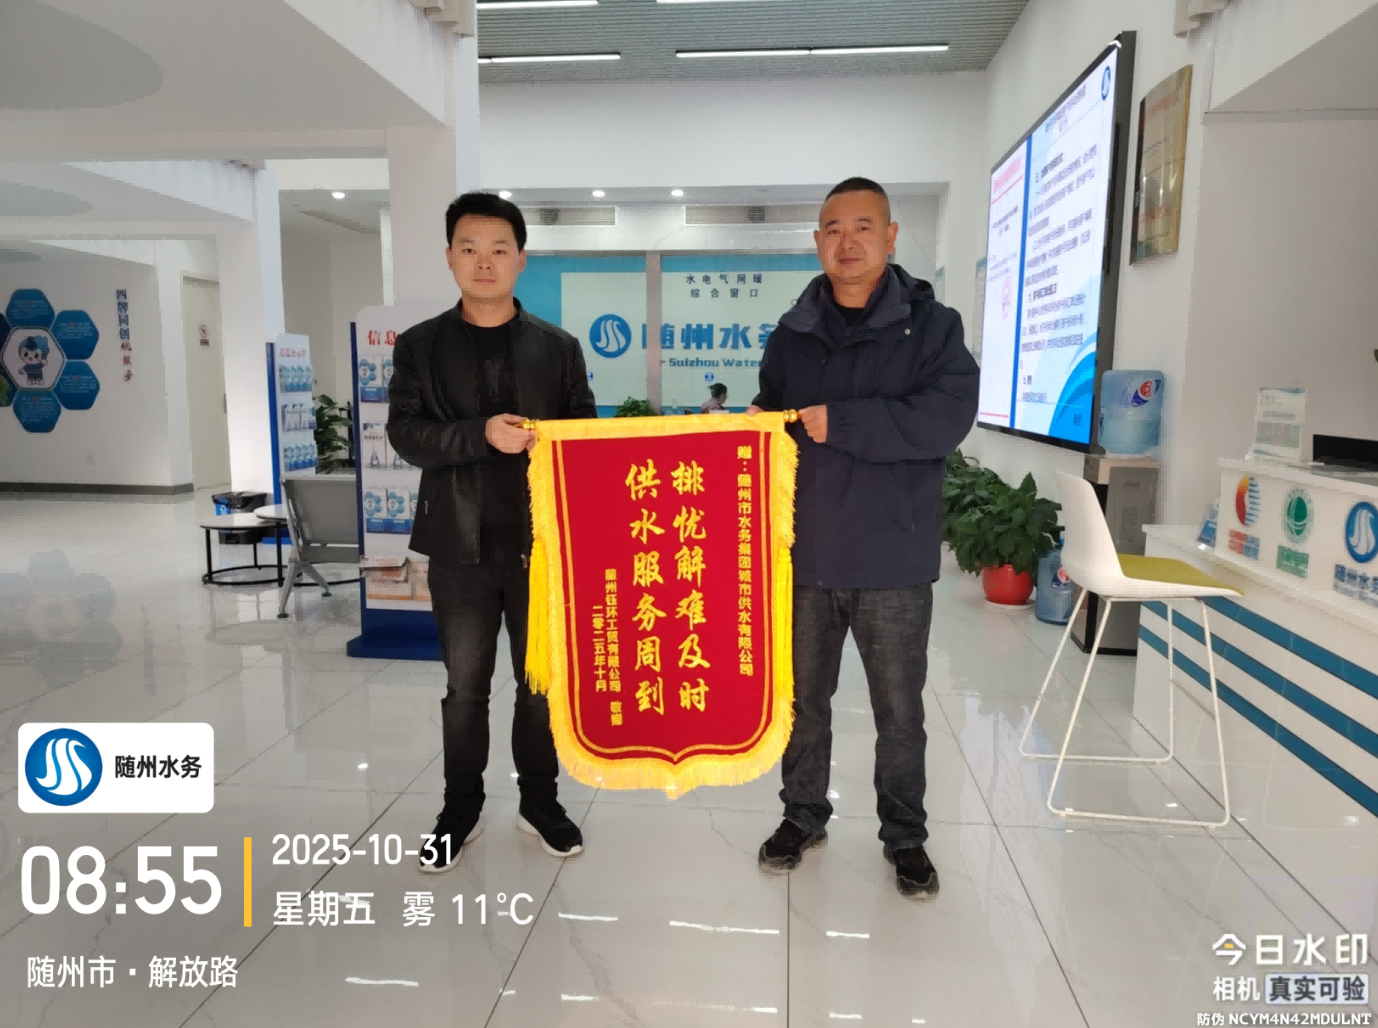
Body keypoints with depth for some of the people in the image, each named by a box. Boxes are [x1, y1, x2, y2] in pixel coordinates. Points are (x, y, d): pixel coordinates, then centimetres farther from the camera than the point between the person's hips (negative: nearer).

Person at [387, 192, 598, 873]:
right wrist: (481, 434, -19)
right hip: (461, 545, 0)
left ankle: (540, 802, 29)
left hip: (541, 542, 1)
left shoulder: (558, 347, 6)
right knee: (465, 686, 10)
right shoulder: (419, 346, 5)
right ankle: (461, 811, 28)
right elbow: (405, 434, -5)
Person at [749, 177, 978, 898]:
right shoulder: (792, 334, 7)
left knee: (900, 710, 12)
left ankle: (905, 836, 32)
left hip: (893, 561, -3)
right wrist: (757, 424, -5)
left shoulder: (930, 324, -5)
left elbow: (946, 417, -20)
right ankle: (803, 817, 37)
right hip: (804, 556, 3)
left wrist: (837, 422, -22)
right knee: (804, 698, 16)